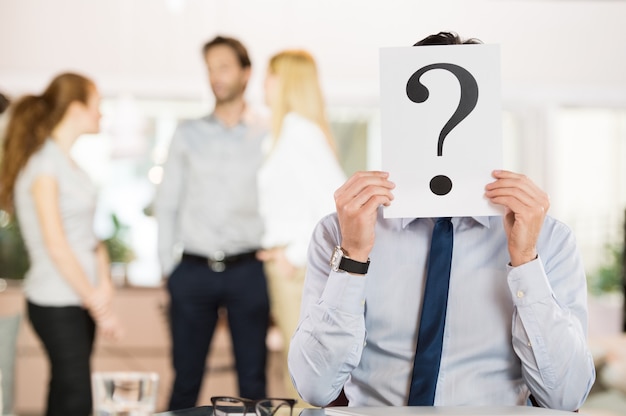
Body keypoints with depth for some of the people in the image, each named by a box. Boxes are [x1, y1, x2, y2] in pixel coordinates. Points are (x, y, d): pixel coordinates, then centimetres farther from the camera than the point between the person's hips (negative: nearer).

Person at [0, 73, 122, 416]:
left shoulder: (66, 162, 12)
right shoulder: (43, 164, -15)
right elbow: (56, 247, -18)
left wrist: (104, 282, -5)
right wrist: (98, 307, -15)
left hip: (79, 300, 8)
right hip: (57, 306, -8)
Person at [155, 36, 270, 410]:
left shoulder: (268, 135, 2)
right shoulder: (188, 134, 8)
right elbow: (167, 204, 8)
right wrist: (169, 266, 2)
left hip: (248, 270, -1)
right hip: (194, 270, 1)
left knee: (253, 379, 6)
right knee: (186, 379, 8)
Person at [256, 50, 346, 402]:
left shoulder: (299, 132, -13)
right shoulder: (284, 132, 15)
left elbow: (335, 200, -21)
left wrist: (297, 254, -17)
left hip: (299, 268, -9)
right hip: (287, 263, 9)